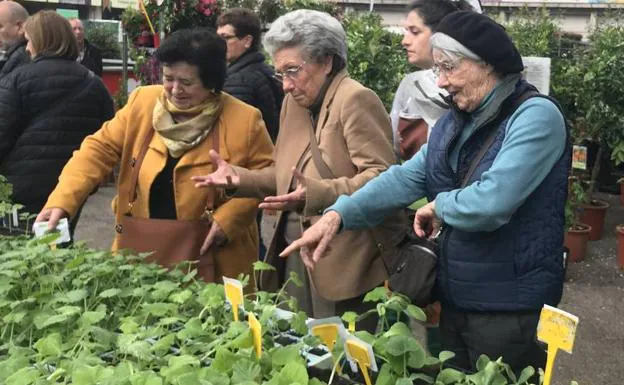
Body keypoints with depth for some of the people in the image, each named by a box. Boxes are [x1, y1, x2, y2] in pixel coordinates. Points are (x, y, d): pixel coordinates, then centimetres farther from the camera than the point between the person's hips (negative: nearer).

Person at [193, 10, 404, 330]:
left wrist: (315, 194, -33)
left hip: (344, 264, -8)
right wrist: (239, 178, 3)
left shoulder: (356, 100, -13)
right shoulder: (293, 103, 13)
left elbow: (381, 177, -21)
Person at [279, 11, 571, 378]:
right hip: (455, 300, 8)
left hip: (509, 310, -7)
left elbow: (491, 203, -31)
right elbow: (406, 177, -1)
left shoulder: (536, 117, -19)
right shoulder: (454, 121, 8)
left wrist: (438, 206, -11)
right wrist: (339, 215, -14)